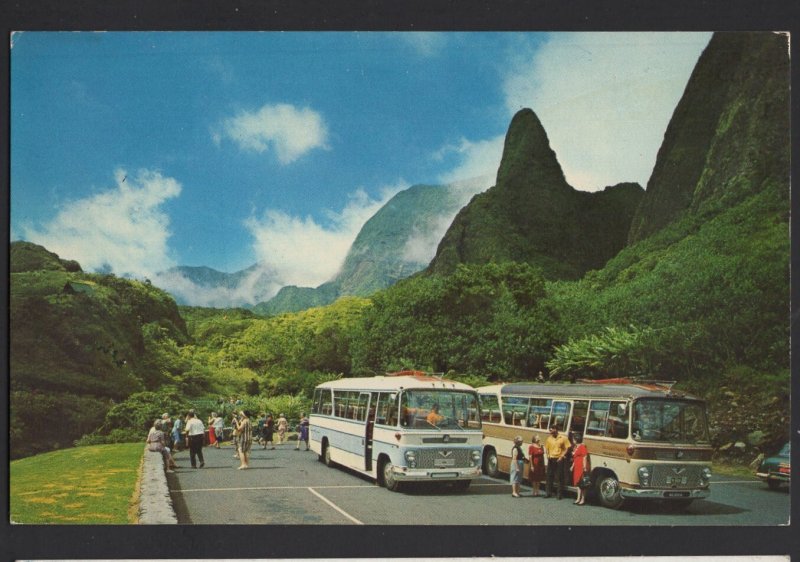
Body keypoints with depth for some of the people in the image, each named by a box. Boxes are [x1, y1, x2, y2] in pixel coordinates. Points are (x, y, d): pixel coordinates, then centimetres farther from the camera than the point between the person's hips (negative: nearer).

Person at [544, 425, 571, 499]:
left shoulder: (563, 438, -3)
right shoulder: (549, 439, 8)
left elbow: (566, 448, -2)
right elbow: (546, 449, 13)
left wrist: (562, 456, -11)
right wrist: (547, 455, -4)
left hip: (559, 459, -3)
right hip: (551, 459, 3)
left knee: (560, 477, 0)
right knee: (549, 476, 6)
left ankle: (560, 493, 6)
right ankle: (548, 492, 15)